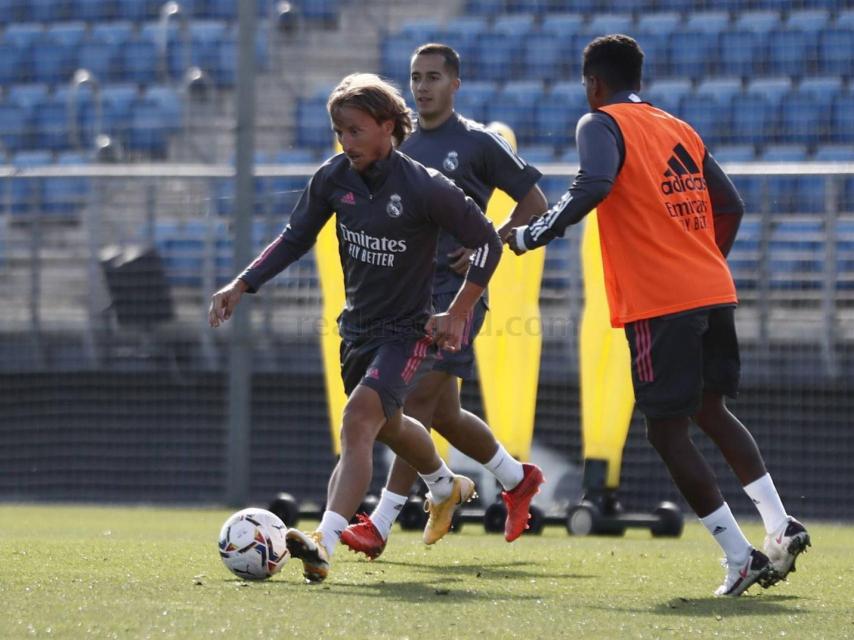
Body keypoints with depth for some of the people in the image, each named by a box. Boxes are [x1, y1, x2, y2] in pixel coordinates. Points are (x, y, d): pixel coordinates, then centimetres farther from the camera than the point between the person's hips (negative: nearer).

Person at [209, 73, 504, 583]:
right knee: (387, 425, 26)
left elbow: (487, 243, -10)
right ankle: (447, 488, 58)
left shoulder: (425, 187, -21)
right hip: (358, 326, 7)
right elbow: (297, 237, 7)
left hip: (408, 330, -7)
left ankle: (324, 545, -37)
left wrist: (457, 315, -13)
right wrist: (242, 286, -3)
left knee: (360, 419, -26)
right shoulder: (334, 177, -6)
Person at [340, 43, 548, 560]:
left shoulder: (478, 143, -3)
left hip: (455, 291, -7)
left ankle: (381, 525, -18)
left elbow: (535, 203, 1)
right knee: (443, 413, 10)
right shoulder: (400, 145, 14)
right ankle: (518, 478, 33)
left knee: (421, 400, -14)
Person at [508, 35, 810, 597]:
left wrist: (533, 235, -14)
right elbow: (730, 206, 19)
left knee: (668, 432, -1)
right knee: (711, 410, 22)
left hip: (658, 302, -7)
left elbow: (593, 186, -22)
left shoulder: (602, 124, -2)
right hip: (713, 292, 7)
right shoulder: (681, 130, 19)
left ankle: (741, 556, -5)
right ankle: (781, 527, 11)